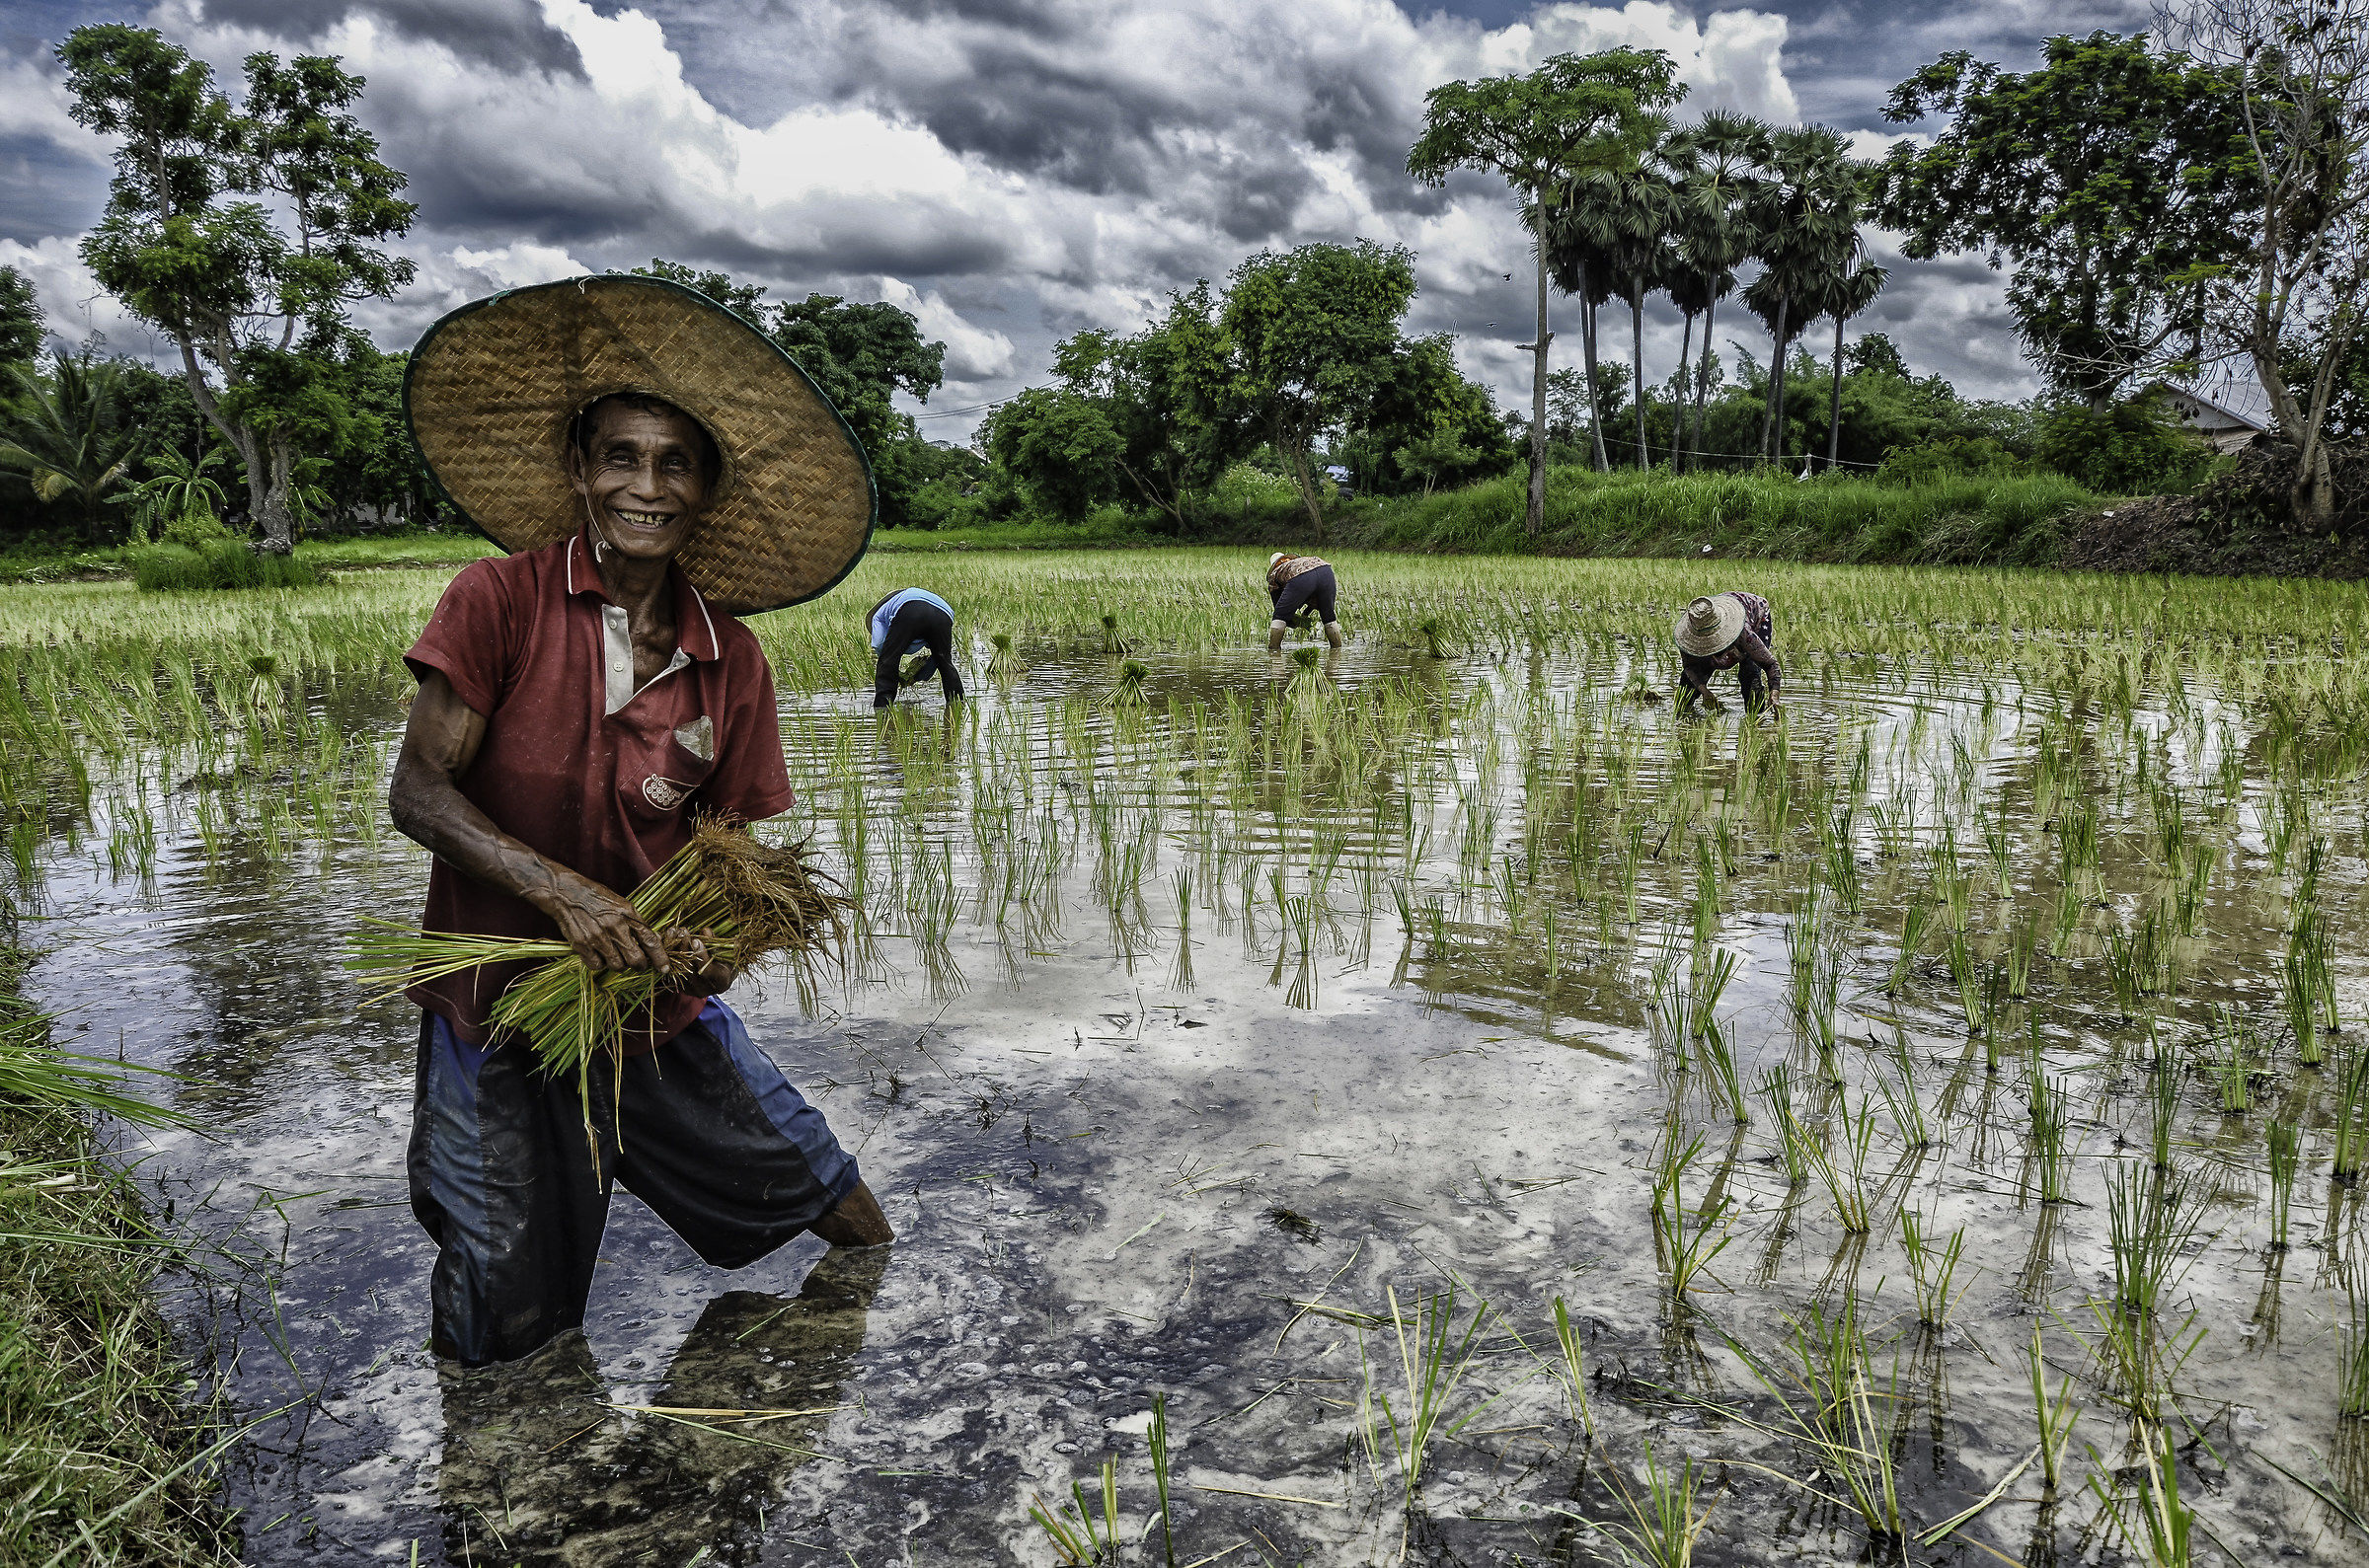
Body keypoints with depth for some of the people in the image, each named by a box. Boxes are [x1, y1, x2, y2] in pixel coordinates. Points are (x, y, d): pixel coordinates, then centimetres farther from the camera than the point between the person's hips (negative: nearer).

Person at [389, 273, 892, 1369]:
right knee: (507, 1347, 6)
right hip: (502, 1015, -2)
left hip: (662, 1013, 3)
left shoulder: (730, 659, -1)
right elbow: (417, 791, -13)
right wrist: (562, 891, -28)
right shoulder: (502, 600, -10)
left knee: (855, 1229, 8)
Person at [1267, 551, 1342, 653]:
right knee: (1328, 616, 23)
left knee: (1280, 616, 15)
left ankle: (1273, 649, 13)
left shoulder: (1273, 575, 31)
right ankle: (1337, 648, 28)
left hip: (1301, 579, -4)